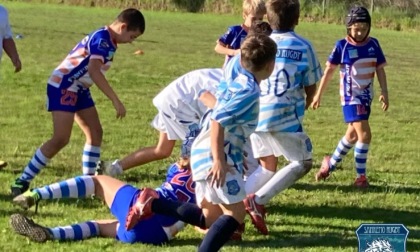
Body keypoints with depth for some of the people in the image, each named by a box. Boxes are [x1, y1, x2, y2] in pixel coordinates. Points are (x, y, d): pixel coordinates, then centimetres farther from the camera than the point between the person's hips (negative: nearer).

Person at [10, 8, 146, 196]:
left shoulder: (107, 40, 11)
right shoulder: (102, 39, -20)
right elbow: (94, 70, -31)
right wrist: (115, 100, -32)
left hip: (78, 88, 10)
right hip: (63, 86, -10)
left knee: (95, 132, 8)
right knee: (61, 139, -16)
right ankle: (22, 182, -11)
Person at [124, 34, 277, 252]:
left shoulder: (238, 84, 13)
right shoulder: (249, 91, -16)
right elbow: (218, 122, -25)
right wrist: (219, 161, -27)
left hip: (205, 154, 10)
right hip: (214, 157, -10)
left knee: (208, 219, 17)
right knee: (236, 214, -11)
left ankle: (152, 204, 13)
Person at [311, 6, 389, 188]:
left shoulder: (373, 44, -1)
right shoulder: (342, 46, -12)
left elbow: (380, 69, 6)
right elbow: (329, 70, -4)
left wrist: (384, 92, -2)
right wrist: (319, 95, -1)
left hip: (366, 96, 5)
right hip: (351, 97, -5)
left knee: (352, 135, 17)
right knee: (364, 134, -15)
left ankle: (331, 164, 38)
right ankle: (361, 176, -4)